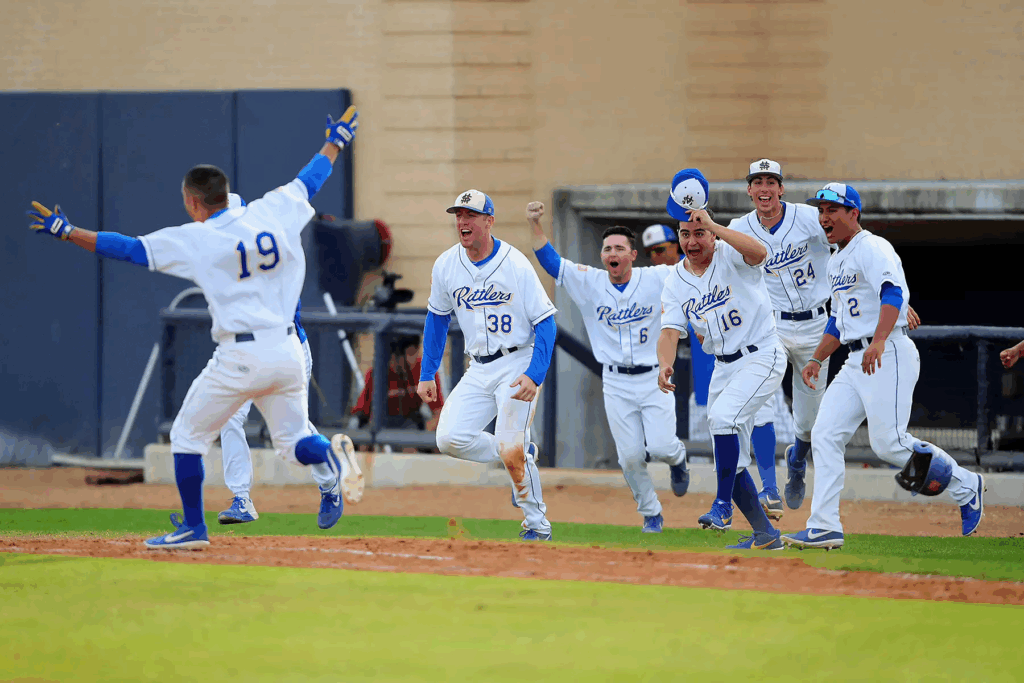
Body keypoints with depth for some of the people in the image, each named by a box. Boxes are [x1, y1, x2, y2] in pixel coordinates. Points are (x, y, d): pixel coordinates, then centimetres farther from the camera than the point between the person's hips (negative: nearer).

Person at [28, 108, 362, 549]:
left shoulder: (195, 239, -6)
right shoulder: (275, 212, 5)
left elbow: (128, 248, -5)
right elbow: (309, 179, 22)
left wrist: (67, 232, 2)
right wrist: (335, 143, 41)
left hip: (240, 358, -5)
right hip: (287, 351, 5)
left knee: (188, 435, 12)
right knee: (292, 435, 16)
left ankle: (193, 527, 15)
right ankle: (327, 463, -19)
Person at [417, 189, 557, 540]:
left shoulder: (516, 265, -14)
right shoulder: (446, 265, 1)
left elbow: (545, 322, -12)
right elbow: (437, 319, 15)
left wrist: (534, 376, -23)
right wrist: (427, 374, 11)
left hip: (518, 363, -5)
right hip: (479, 371, 5)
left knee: (511, 453, -15)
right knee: (449, 439, -11)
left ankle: (537, 523, 8)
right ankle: (522, 455, 13)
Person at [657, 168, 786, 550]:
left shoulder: (732, 258, -10)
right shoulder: (676, 282, 5)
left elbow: (759, 252, -34)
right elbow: (670, 331, -6)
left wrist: (713, 225, -37)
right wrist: (665, 364, -27)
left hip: (761, 357, -7)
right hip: (723, 366, 7)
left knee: (723, 416, -30)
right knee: (732, 463, 5)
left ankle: (723, 505, -21)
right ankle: (765, 534, 15)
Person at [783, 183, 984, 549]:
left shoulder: (873, 249, -9)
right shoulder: (836, 263, 21)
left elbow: (893, 293, -26)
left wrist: (879, 342, -40)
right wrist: (817, 359, 21)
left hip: (890, 355, -9)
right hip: (855, 362, 9)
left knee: (889, 443, -13)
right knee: (825, 436, -3)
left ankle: (965, 486, 6)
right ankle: (824, 528, -5)